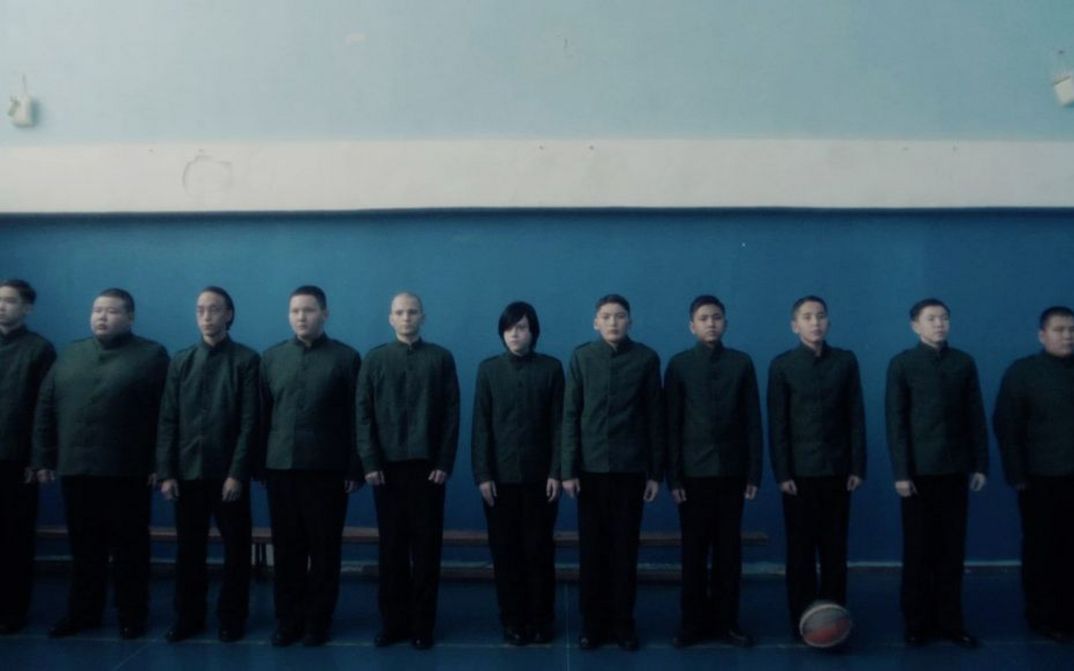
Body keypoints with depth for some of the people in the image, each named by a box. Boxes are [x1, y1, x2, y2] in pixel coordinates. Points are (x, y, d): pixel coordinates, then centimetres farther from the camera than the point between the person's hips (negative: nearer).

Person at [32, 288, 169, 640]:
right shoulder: (70, 355, 13)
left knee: (129, 547, 5)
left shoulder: (151, 355, -1)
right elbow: (45, 408, 13)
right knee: (83, 547, 13)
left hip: (126, 472, -4)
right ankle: (82, 612, 27)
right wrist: (43, 459, 7)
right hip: (75, 469, 4)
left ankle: (132, 616, 16)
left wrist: (159, 464, -11)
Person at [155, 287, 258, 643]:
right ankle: (188, 616, 24)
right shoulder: (181, 361, 10)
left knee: (235, 548, 6)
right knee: (189, 548, 10)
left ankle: (232, 618, 19)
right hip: (187, 471, 3)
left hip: (227, 472, -3)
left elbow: (250, 422, -7)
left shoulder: (246, 360, -1)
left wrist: (237, 472, -13)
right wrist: (166, 472, -1)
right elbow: (167, 421, 6)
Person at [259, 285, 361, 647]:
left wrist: (354, 469, -6)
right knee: (286, 548, 9)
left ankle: (318, 621, 18)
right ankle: (288, 619, 22)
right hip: (280, 467, 3)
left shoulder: (346, 357, -1)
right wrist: (259, 464, 4)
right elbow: (262, 414, 9)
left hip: (327, 469, -3)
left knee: (324, 549, 5)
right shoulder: (271, 357, 10)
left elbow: (355, 418, -2)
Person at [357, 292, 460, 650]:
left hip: (427, 465, -1)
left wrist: (444, 463, -6)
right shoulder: (375, 359, 7)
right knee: (391, 547, 6)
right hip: (387, 466, 1)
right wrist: (371, 463, -5)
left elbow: (451, 414, 1)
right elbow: (363, 414, 3)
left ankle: (422, 624, 13)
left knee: (426, 547, 3)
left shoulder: (441, 358, 4)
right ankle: (393, 622, 17)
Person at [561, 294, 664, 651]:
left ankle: (623, 622, 19)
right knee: (591, 548, 6)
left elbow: (655, 418, 2)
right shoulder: (581, 357, 2)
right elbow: (570, 415, 1)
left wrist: (656, 472, 1)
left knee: (625, 548, 6)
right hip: (591, 467, 1)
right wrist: (568, 469, -4)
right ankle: (593, 622, 18)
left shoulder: (646, 359, 0)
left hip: (631, 467, 0)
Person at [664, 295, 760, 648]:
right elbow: (672, 424, -1)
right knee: (694, 550, 6)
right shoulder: (679, 364, 1)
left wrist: (754, 472, -1)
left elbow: (752, 421, 3)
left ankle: (726, 620, 19)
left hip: (731, 471, 1)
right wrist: (673, 476, -5)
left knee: (728, 549, 7)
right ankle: (693, 621, 17)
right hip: (693, 472, -1)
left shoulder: (742, 363, 3)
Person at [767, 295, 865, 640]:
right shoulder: (781, 365, 0)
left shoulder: (846, 360, 6)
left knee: (835, 548, 6)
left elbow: (856, 417, 5)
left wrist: (858, 467, 0)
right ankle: (802, 621, 13)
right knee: (801, 549, 4)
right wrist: (782, 473, -8)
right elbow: (777, 424, -3)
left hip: (837, 470, 2)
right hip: (799, 471, -2)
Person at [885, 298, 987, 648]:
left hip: (956, 469, 3)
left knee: (952, 549, 7)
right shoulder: (902, 364, -2)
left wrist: (980, 464, 3)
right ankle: (917, 622, 16)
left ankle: (949, 621, 17)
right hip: (919, 470, -2)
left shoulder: (964, 362, 7)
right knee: (918, 550, 5)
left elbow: (975, 416, 7)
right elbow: (895, 421, -5)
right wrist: (901, 472, -10)